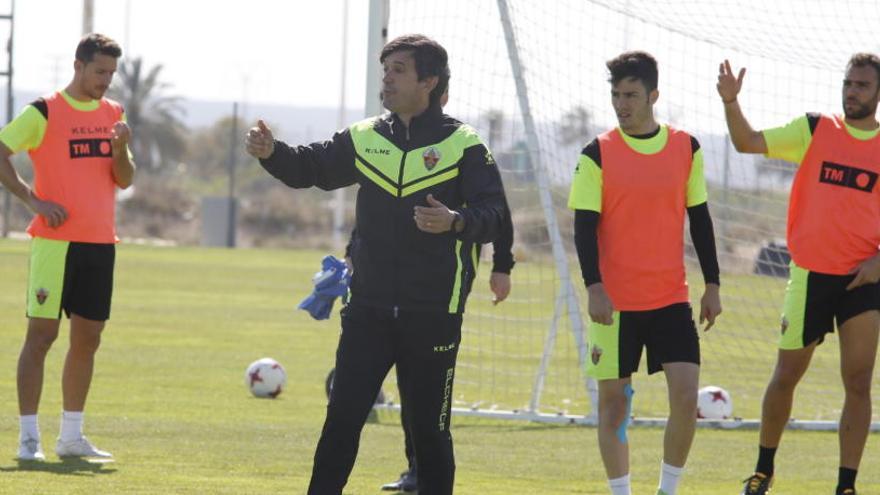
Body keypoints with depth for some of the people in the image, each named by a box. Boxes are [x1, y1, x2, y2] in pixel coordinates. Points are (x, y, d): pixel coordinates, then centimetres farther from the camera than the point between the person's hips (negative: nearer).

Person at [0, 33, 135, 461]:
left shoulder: (113, 114, 12)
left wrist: (121, 147, -8)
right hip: (56, 241, -6)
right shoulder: (44, 112, -6)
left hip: (100, 243, 6)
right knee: (42, 332, -7)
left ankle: (71, 435, 16)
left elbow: (124, 181, 12)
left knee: (88, 337, 8)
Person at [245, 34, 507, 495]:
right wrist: (272, 152, -9)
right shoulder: (365, 139, 9)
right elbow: (309, 167, 11)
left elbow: (494, 214, -9)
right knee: (342, 417, 2)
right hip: (369, 309, 4)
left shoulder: (463, 145, -4)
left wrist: (457, 222, -30)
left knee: (429, 427, 3)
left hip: (433, 315, -4)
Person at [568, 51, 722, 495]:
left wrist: (712, 285, 7)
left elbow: (700, 220, 10)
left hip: (671, 298, 2)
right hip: (615, 301, -1)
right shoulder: (598, 154, -3)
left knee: (686, 395, -9)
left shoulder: (686, 148, 4)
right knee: (614, 400, 2)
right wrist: (595, 288, -17)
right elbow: (585, 226, -6)